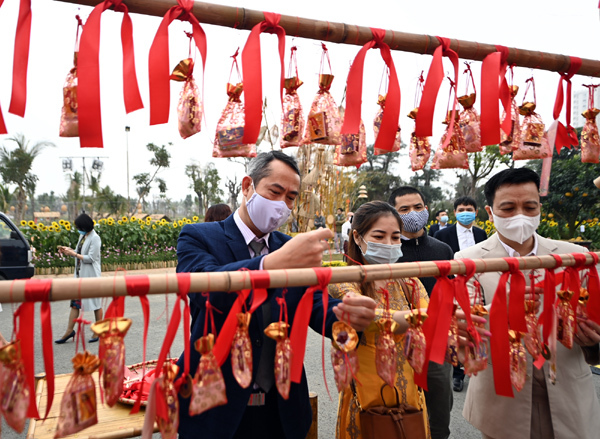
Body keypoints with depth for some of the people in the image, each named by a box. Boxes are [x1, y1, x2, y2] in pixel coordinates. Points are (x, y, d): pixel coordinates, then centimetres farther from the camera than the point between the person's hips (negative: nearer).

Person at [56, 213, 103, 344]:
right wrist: (69, 250, 0)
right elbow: (80, 252, 16)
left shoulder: (95, 238, -15)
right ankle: (69, 331, 16)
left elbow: (91, 258, -19)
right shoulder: (83, 236, 11)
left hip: (91, 275, -8)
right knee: (75, 302, 9)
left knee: (96, 303, 3)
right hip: (80, 274, 8)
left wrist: (73, 254, -18)